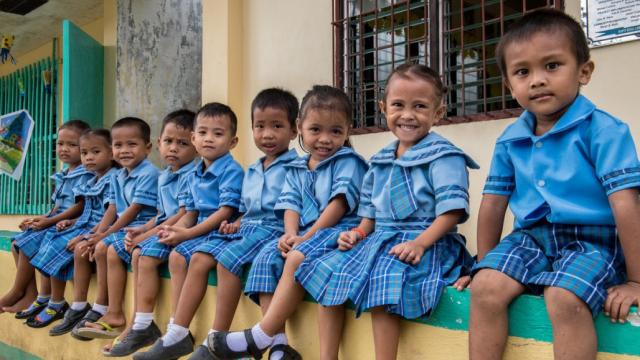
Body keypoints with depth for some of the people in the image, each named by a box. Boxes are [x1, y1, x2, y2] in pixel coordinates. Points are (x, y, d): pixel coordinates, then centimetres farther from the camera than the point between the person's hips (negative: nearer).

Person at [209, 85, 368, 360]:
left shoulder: (348, 161, -2)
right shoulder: (296, 169, 18)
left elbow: (339, 203, -12)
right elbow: (291, 205, 9)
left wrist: (306, 238, -17)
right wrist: (291, 234, -14)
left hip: (340, 228, -7)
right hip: (303, 234, 7)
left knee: (298, 259, -32)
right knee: (266, 259, -17)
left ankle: (261, 336, -27)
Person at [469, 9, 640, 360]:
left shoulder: (602, 130, -10)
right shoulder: (509, 141, 6)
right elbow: (493, 203, 13)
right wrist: (486, 263, 18)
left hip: (590, 240, -4)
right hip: (531, 237, 5)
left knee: (564, 298, -33)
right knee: (485, 287, -22)